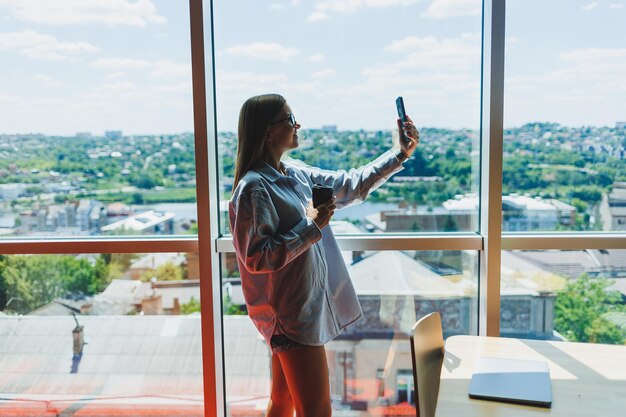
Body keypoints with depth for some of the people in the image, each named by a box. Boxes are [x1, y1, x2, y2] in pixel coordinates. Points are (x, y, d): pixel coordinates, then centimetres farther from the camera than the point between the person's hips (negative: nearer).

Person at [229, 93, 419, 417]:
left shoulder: (296, 173, 8)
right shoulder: (254, 188, -18)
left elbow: (350, 186, 16)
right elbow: (257, 257, -21)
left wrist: (400, 154, 12)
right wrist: (311, 226, -19)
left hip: (309, 304, 9)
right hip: (291, 314, -9)